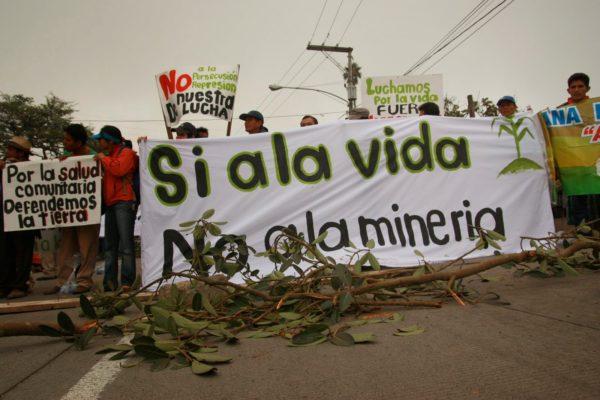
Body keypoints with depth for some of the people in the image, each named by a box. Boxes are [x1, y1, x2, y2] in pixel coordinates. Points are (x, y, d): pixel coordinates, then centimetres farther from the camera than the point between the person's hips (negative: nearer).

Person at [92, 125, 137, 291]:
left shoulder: (126, 153, 0)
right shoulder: (107, 155, 25)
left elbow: (119, 169, -18)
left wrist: (103, 159, -6)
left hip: (124, 202, -9)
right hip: (110, 203, 9)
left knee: (126, 243, -10)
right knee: (110, 245, 7)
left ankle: (127, 281, -8)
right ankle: (110, 282, 11)